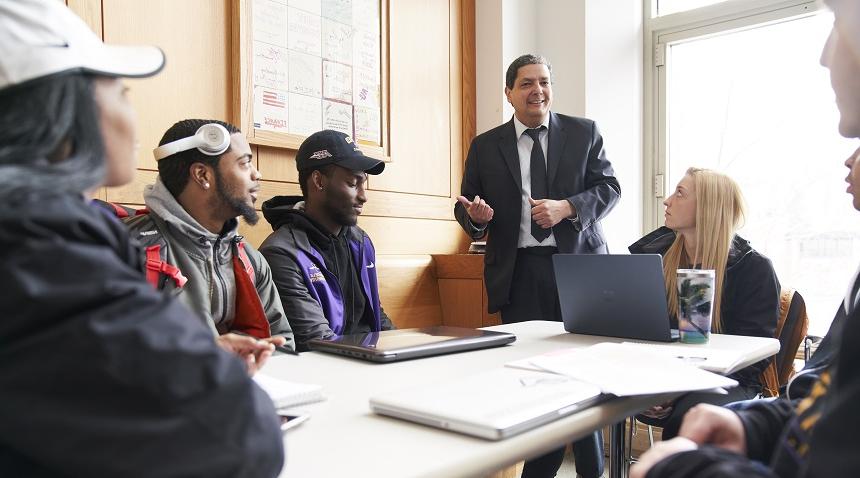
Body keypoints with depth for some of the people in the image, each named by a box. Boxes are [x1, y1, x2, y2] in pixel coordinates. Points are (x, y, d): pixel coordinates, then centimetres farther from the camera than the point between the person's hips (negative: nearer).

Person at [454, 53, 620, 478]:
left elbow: (609, 187, 4)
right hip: (519, 274, 1)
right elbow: (464, 207, 11)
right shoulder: (485, 146, 9)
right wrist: (475, 216, -13)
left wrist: (567, 207, -14)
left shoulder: (584, 133, 9)